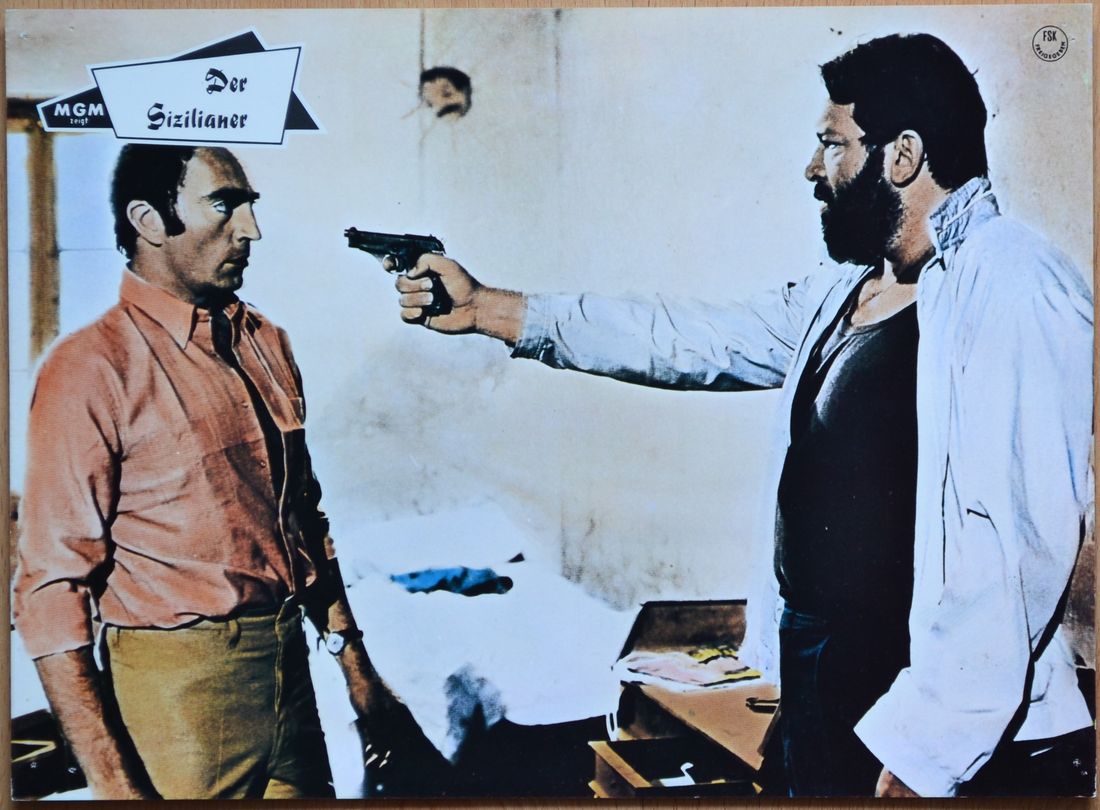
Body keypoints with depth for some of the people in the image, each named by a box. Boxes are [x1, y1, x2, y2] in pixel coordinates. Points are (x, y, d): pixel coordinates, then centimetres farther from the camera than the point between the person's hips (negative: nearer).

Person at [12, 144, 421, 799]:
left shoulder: (267, 345, 7)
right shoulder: (92, 369, -13)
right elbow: (53, 588, -15)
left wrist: (356, 667, 15)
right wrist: (112, 782, -18)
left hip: (290, 667, 6)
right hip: (180, 693, -6)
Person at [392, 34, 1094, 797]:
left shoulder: (1013, 290, -18)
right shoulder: (846, 290, 9)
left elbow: (1018, 532, -24)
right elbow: (692, 338, 11)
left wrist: (926, 743, -25)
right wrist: (487, 308, 10)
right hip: (819, 676, 8)